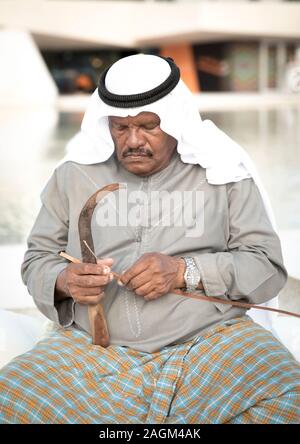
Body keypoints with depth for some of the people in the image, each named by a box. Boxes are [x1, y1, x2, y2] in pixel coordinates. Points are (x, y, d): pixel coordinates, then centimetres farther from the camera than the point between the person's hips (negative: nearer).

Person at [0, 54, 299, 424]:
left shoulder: (223, 174, 5)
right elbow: (37, 258, 16)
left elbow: (269, 267, 1)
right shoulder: (73, 175, 10)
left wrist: (185, 271, -15)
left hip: (210, 341, -1)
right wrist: (63, 281, -9)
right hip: (93, 348, 2)